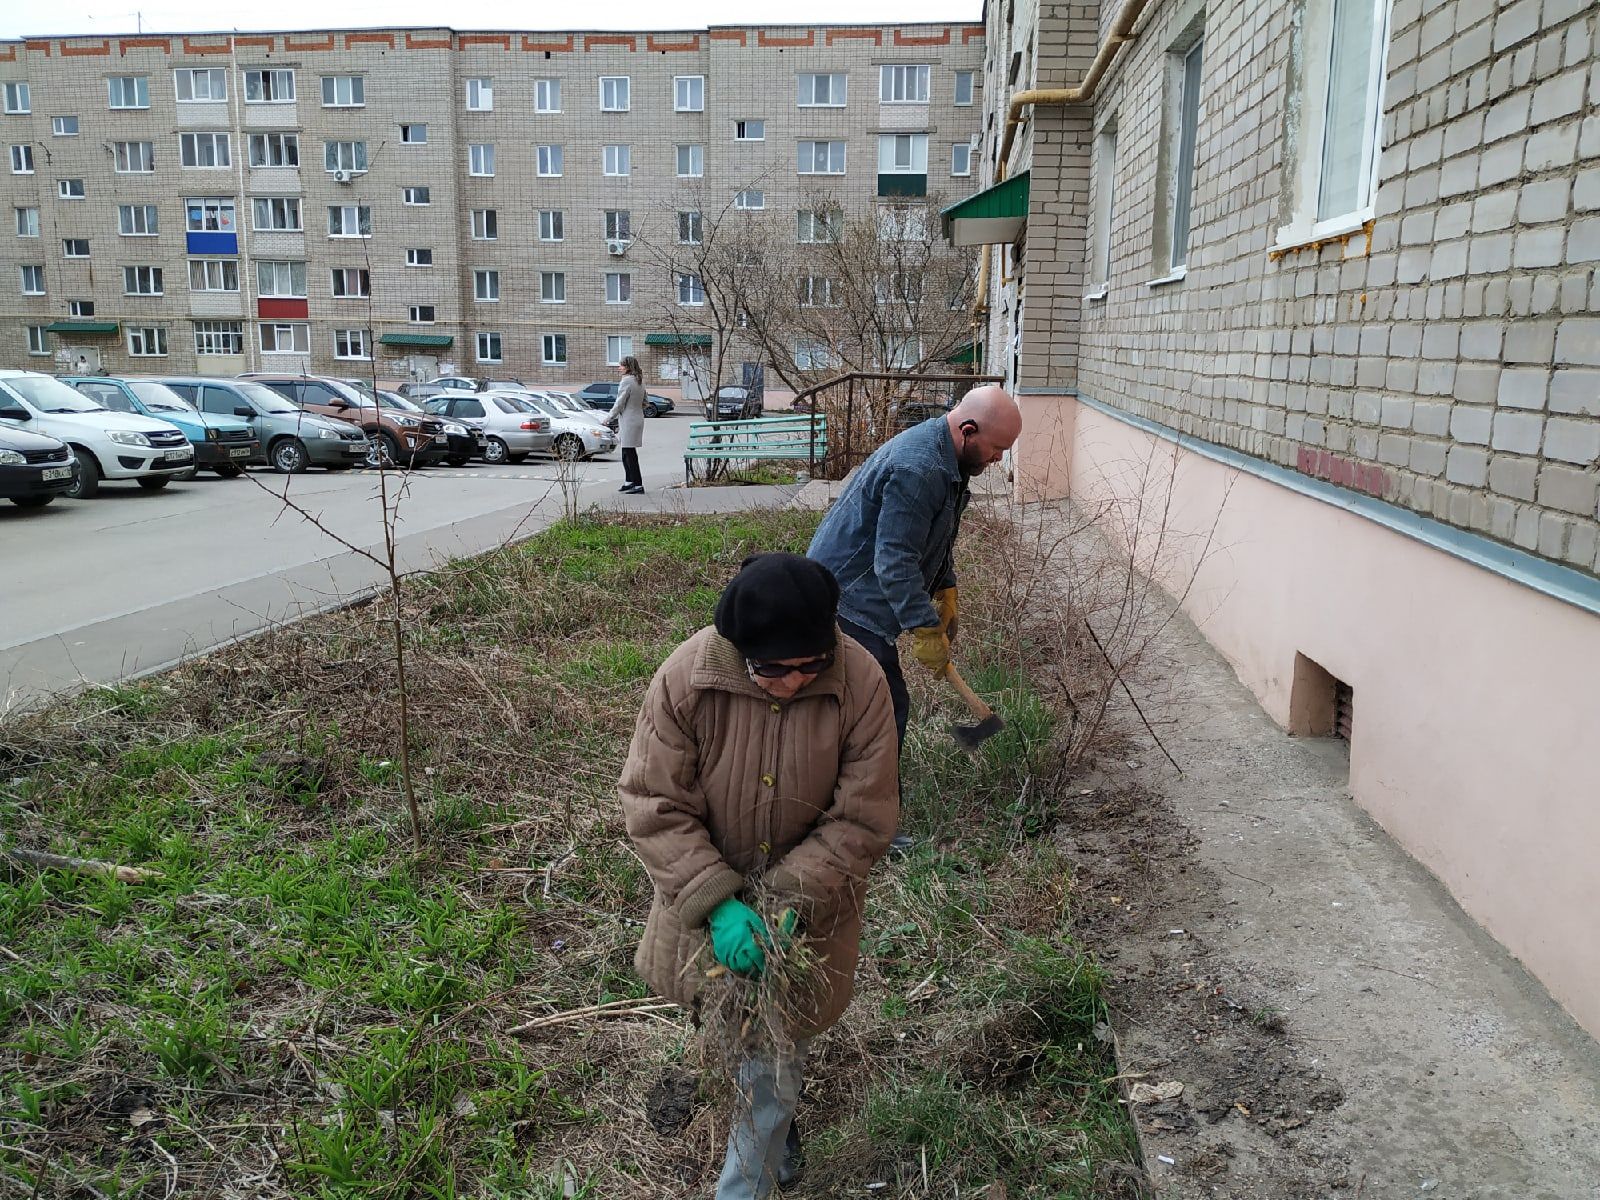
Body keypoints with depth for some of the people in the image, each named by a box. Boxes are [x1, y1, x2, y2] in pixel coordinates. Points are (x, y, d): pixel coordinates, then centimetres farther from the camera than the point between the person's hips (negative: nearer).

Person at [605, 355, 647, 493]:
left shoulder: (626, 381, -16)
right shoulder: (640, 381, 12)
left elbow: (619, 404, -15)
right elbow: (645, 402, 18)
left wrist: (608, 418, -5)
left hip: (628, 421, -9)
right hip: (638, 418, 9)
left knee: (630, 454, -5)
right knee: (627, 454, 17)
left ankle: (638, 484, -4)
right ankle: (629, 481, 24)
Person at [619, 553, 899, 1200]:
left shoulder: (861, 682, -26)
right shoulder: (685, 677, -26)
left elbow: (862, 819, -19)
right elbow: (655, 807, -21)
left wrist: (790, 900, -28)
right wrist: (718, 903, -31)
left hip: (808, 905, -2)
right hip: (708, 897, 2)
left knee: (774, 1058, 6)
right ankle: (778, 1139, 59)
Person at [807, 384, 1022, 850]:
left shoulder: (946, 458, 7)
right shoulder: (916, 470, -28)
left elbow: (937, 539, 21)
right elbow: (895, 563, -29)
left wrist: (946, 594, 17)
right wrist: (925, 630, -25)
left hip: (846, 595, 11)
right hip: (849, 602, -11)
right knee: (885, 707, -8)